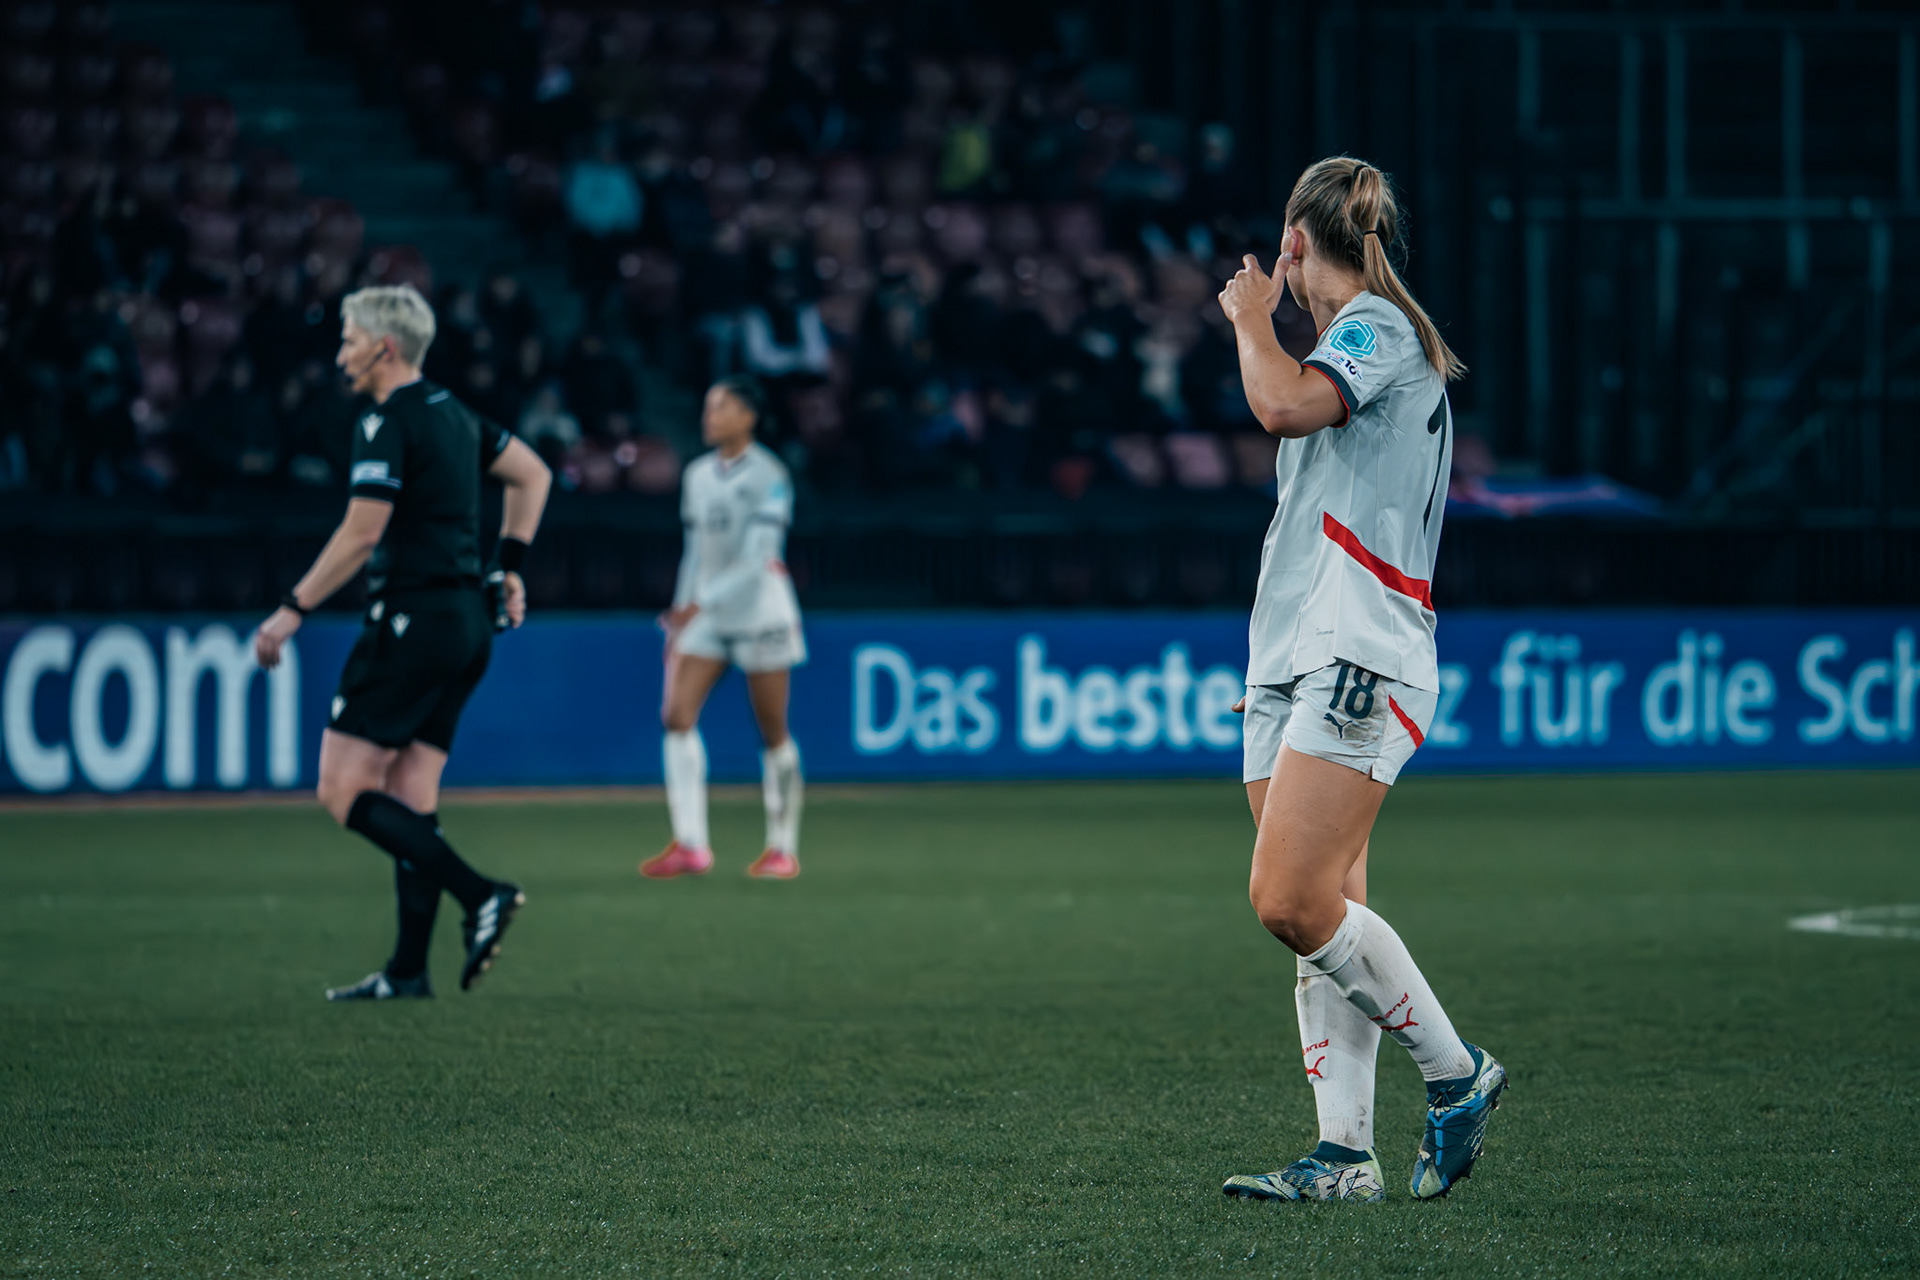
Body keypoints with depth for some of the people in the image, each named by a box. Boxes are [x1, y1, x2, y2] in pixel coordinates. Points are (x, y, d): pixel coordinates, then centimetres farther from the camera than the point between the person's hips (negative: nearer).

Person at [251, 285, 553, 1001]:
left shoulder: (387, 425, -12)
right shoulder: (452, 415, 16)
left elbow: (360, 537, -17)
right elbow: (533, 475, 28)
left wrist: (292, 611, -10)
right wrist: (508, 566, 27)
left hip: (412, 620, -9)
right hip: (468, 624, 9)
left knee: (343, 792, -8)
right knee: (410, 797, 9)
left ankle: (480, 896, -18)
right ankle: (408, 971, 6)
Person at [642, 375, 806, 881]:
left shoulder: (768, 476, -12)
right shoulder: (697, 474, 8)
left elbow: (757, 559, -19)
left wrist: (700, 602, -26)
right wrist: (679, 617, 15)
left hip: (760, 612, -6)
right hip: (703, 614, 6)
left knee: (773, 732, 1)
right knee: (678, 715, -11)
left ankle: (783, 848, 13)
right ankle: (690, 844, -12)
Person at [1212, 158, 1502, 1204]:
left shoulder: (1378, 325, -7)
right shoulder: (1366, 338, 24)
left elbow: (1288, 406, -26)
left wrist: (1251, 317, -10)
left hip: (1358, 660, -10)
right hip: (1296, 666, 10)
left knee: (1292, 901, -18)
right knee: (1319, 919, 2)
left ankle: (1456, 1071, -5)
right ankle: (1345, 1152, -1)